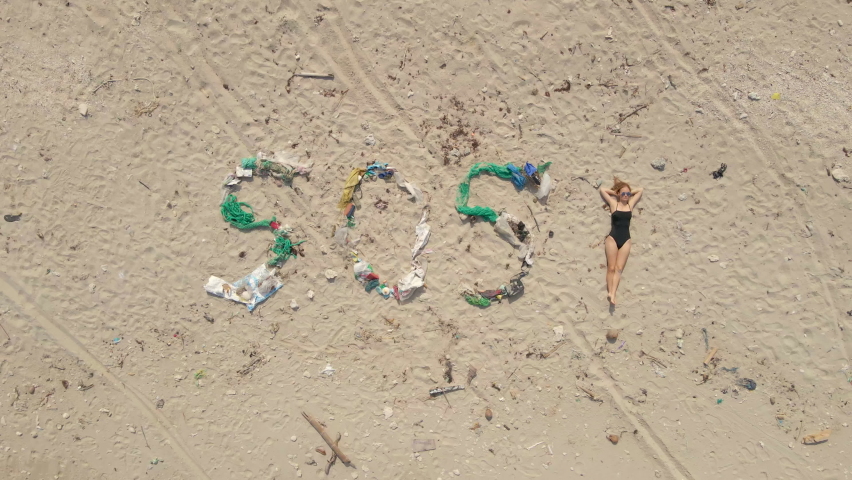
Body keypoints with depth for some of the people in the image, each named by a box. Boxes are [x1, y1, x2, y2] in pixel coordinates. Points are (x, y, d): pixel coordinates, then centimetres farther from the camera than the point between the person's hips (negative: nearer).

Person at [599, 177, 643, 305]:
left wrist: (629, 193, 14)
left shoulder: (630, 204, 11)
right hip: (612, 238, -2)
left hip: (625, 240, 2)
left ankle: (612, 294, -16)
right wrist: (616, 193, 12)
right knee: (611, 268, -7)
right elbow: (602, 189, 7)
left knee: (618, 268, -7)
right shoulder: (613, 203, 5)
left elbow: (640, 190, 19)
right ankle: (609, 292, -12)